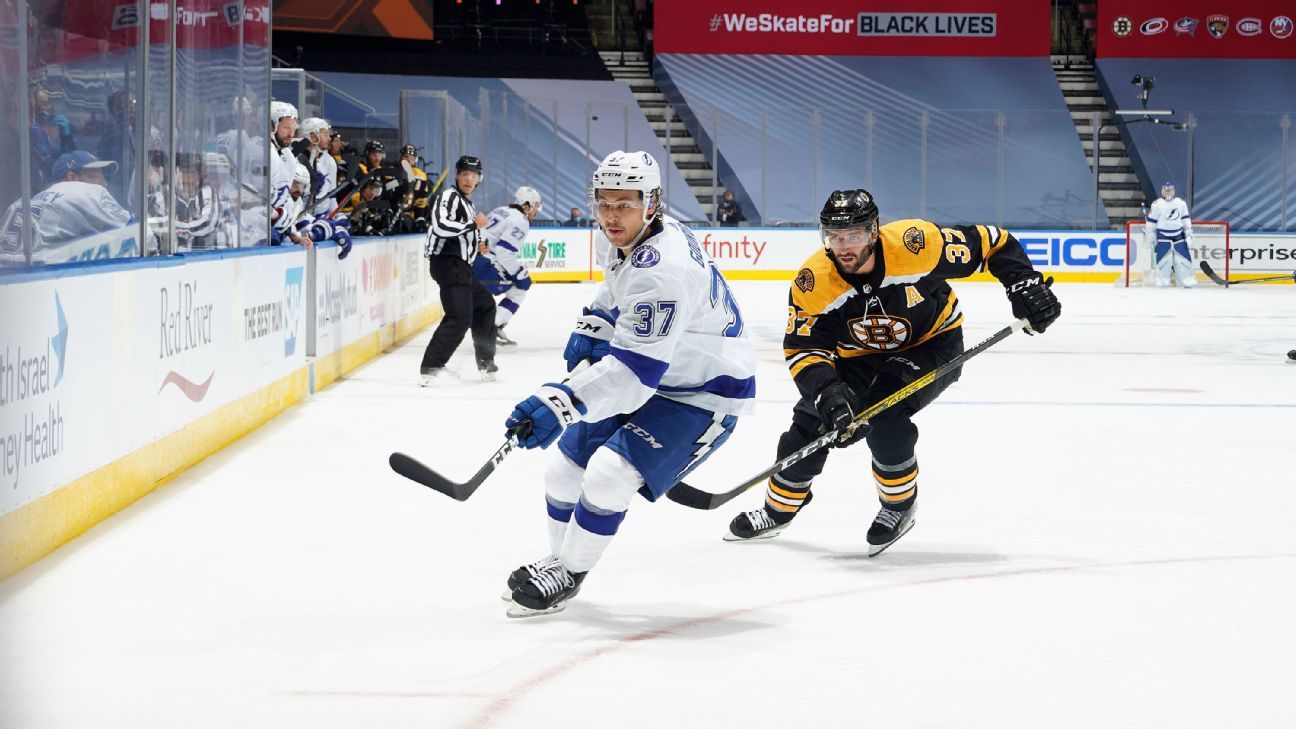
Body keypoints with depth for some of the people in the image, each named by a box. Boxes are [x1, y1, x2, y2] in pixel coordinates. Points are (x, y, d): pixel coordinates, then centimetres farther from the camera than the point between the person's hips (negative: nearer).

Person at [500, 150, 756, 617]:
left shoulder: (663, 270, -34)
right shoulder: (626, 240, -4)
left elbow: (635, 368, -39)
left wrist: (562, 404, -47)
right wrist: (592, 327, 7)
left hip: (704, 394, -10)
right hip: (651, 378, 10)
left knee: (609, 474, -21)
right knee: (568, 463, 10)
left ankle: (566, 575, -1)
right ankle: (561, 558, 32)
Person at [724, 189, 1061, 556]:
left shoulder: (915, 244, -33)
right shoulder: (812, 283, -26)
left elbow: (991, 242, -20)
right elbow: (802, 347, -21)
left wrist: (1025, 284, -26)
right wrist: (826, 389, -37)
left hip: (931, 343, -3)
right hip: (859, 355, 4)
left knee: (884, 415, -26)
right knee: (812, 422, -3)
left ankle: (901, 504, -1)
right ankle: (778, 510, 22)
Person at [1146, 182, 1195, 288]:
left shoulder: (1181, 203, 4)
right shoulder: (1157, 204, -7)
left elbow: (1185, 219, 10)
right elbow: (1151, 221, -2)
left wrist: (1188, 233, 6)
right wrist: (1149, 235, -2)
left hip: (1178, 235, 3)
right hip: (1163, 235, -3)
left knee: (1183, 256, 0)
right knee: (1163, 257, -10)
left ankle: (1188, 279, 6)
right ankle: (1162, 280, -2)